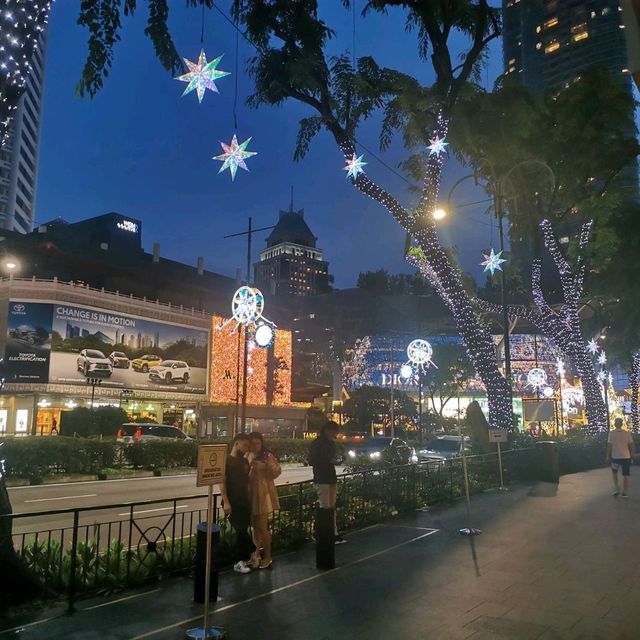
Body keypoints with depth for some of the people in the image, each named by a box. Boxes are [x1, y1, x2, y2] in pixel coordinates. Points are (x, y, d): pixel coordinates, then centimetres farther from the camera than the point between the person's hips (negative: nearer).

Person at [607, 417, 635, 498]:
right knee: (625, 475, 8)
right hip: (626, 457, 0)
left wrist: (608, 456, 1)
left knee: (614, 473, 22)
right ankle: (624, 493, 9)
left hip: (615, 457, 0)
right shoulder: (627, 433, -3)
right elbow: (631, 445, 0)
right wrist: (632, 455, 13)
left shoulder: (611, 433, -7)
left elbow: (609, 446, -8)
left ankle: (617, 489, 13)